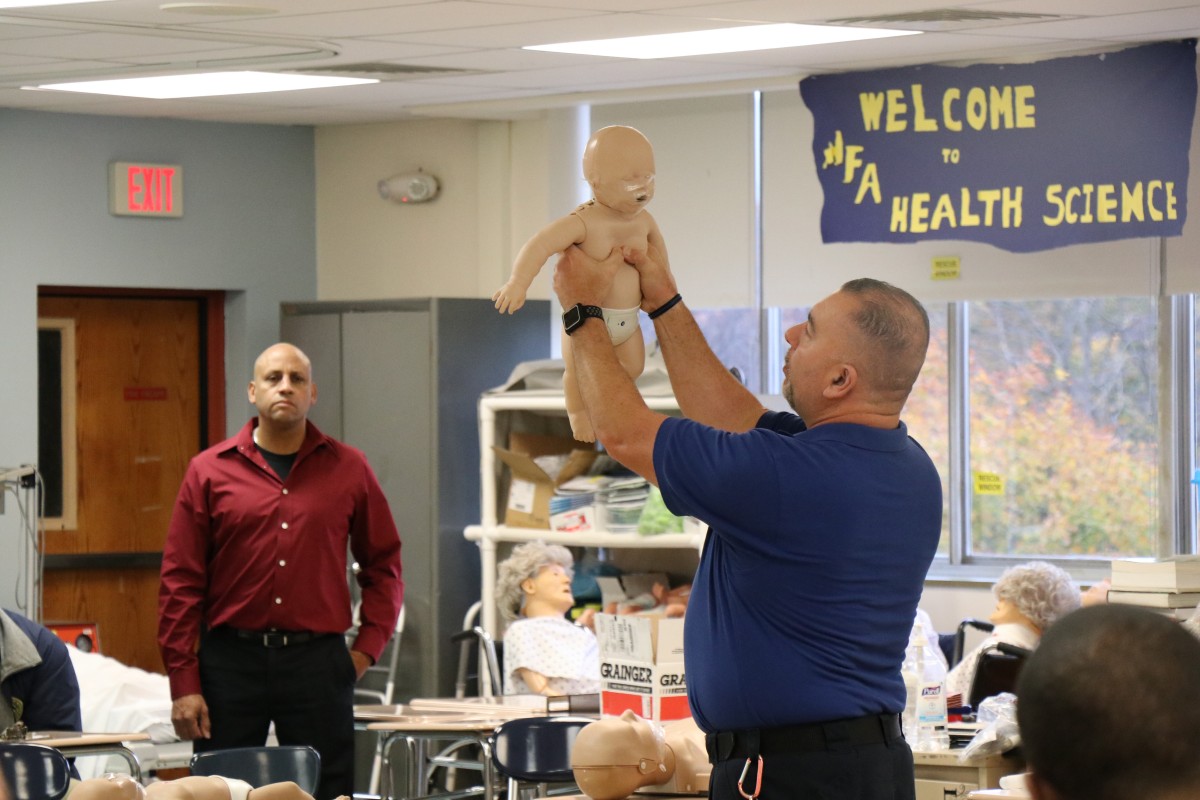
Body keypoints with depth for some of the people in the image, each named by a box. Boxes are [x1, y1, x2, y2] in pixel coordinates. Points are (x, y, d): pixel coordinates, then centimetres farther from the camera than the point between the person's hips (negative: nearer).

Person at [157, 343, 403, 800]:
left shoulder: (348, 470, 7)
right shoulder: (210, 471, 3)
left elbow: (384, 565, 16)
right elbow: (180, 582, 2)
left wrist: (368, 647, 4)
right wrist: (183, 683, -4)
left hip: (318, 660, 1)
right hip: (230, 660, -1)